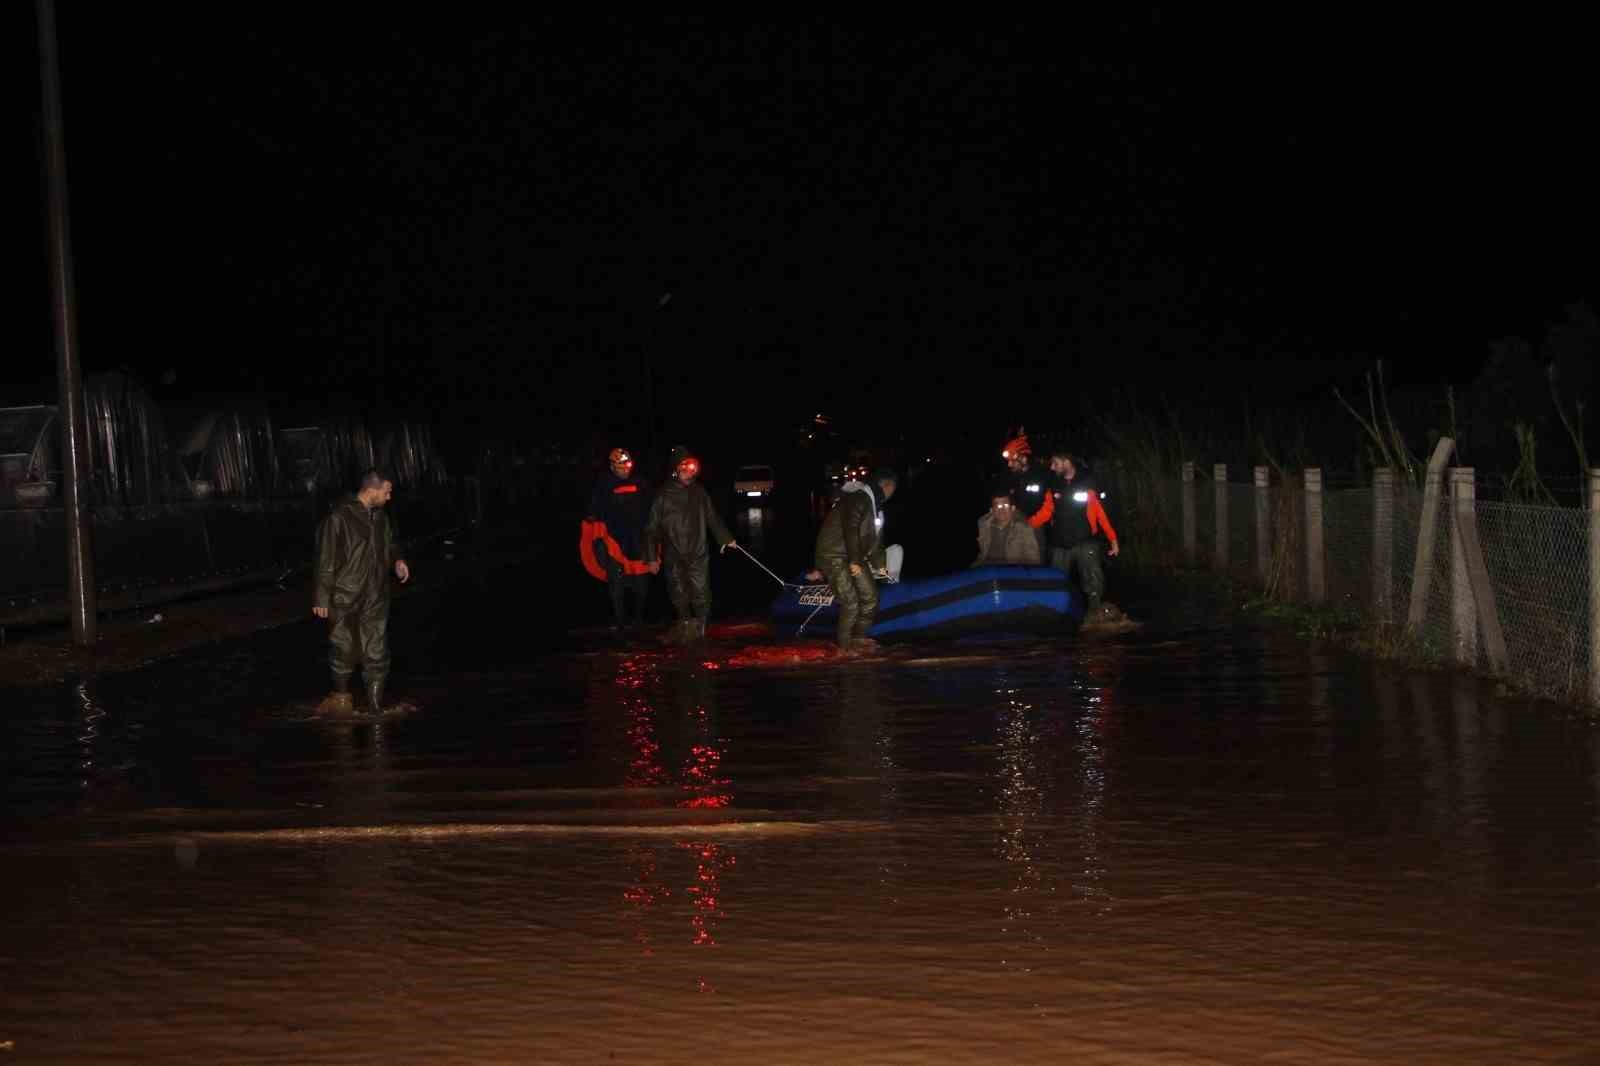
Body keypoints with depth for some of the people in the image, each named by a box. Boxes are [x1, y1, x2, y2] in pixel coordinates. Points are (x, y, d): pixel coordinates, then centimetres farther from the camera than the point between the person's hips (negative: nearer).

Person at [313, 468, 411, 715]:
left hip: (376, 599, 5)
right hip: (345, 599, -5)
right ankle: (341, 694, 26)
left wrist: (397, 560, 2)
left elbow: (391, 544, 24)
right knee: (344, 649, 6)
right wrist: (321, 597, -13)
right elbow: (325, 559, -13)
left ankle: (376, 702, 12)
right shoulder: (339, 517, -15)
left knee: (377, 652, 4)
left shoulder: (381, 516, 6)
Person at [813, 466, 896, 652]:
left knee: (870, 596, 8)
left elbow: (871, 538, 21)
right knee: (851, 602, -13)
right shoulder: (859, 497, -17)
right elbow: (850, 528, -25)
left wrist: (880, 563, 21)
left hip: (854, 556, 10)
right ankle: (846, 643, 2)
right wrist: (854, 561, -25)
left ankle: (859, 636, 22)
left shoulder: (874, 502, 14)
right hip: (834, 555, -10)